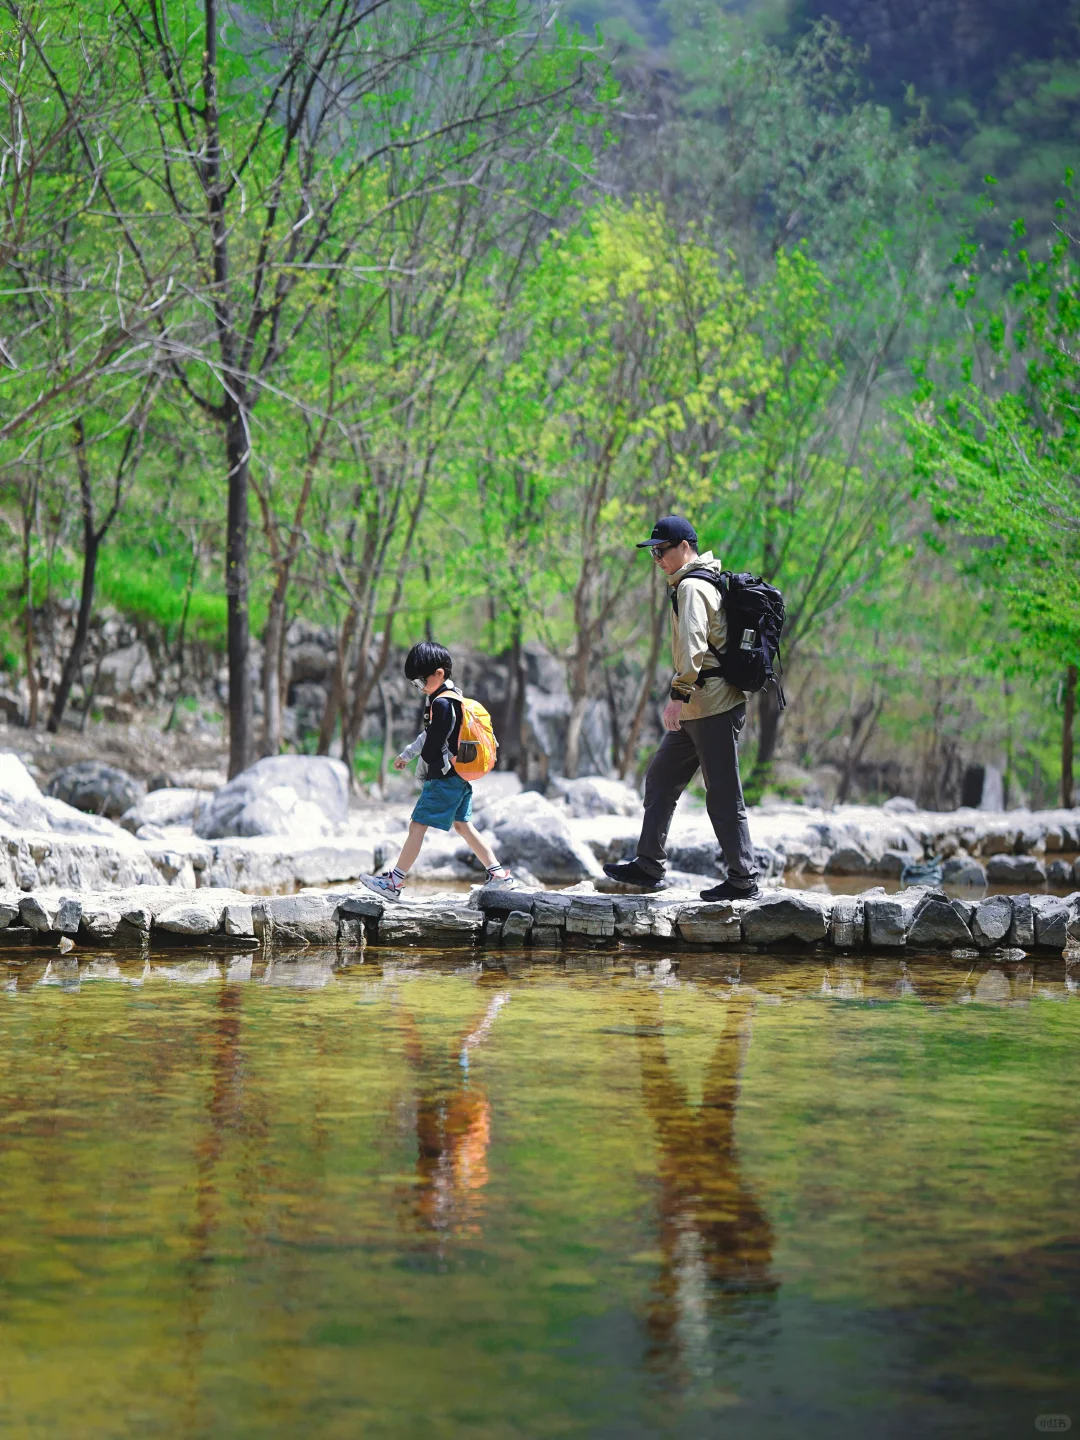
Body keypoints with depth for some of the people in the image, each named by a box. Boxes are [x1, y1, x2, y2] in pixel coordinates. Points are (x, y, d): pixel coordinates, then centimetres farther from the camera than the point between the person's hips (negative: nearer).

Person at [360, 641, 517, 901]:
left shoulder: (441, 703, -18)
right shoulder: (455, 696, 13)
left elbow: (433, 744, -16)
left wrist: (423, 767, 1)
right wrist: (407, 754, 27)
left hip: (444, 778, -10)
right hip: (461, 777, 10)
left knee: (417, 825, -7)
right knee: (462, 825, 15)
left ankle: (394, 881, -6)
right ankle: (499, 874, 14)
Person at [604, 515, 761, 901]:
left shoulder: (692, 587, -12)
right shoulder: (703, 583, 19)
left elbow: (693, 643, -26)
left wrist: (679, 694, -33)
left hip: (712, 707, -11)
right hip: (699, 710, 11)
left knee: (723, 796, -6)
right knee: (661, 780, 14)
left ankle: (744, 880, -2)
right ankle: (648, 866, 18)